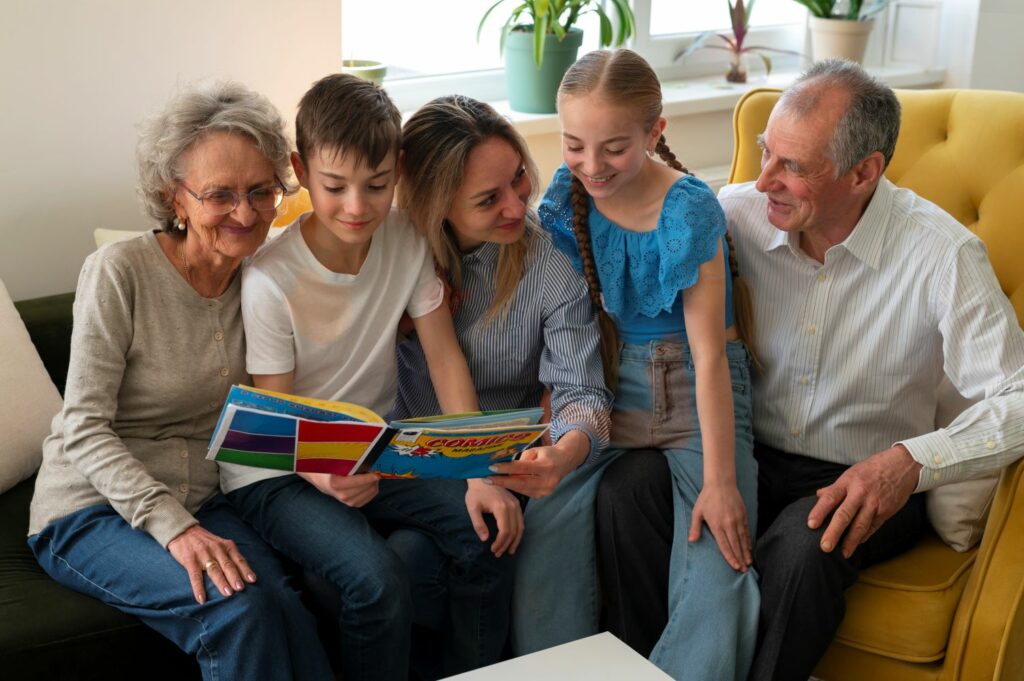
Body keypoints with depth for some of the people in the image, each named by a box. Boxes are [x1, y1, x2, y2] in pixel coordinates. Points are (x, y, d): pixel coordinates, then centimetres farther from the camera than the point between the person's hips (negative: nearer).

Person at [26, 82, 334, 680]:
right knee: (240, 607, -29)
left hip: (202, 502, 4)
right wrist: (173, 526, -27)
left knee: (285, 607, -27)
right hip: (92, 508, -4)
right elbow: (85, 429, -16)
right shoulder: (119, 272, -13)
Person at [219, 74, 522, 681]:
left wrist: (479, 473, -15)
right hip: (279, 472, -5)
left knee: (490, 529, -15)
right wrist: (328, 477, -37)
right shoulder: (270, 282, -20)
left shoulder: (408, 240, -6)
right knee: (377, 580, -29)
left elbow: (444, 357, -5)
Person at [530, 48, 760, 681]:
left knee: (716, 578, -22)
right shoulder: (570, 192, -1)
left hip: (696, 392, -4)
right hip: (613, 384, 4)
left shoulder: (688, 209, -15)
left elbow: (709, 353, -17)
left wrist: (720, 481, -20)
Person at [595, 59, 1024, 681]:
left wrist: (910, 463, -34)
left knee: (803, 547, -37)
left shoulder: (942, 254, -16)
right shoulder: (738, 215, -6)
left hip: (869, 483, -3)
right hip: (750, 459, 3)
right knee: (624, 489, -25)